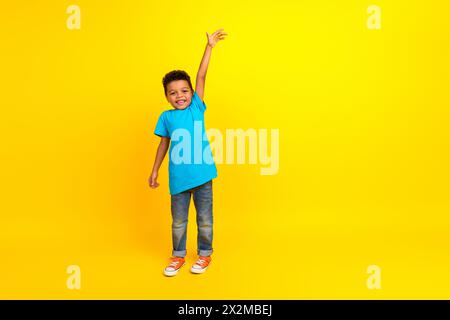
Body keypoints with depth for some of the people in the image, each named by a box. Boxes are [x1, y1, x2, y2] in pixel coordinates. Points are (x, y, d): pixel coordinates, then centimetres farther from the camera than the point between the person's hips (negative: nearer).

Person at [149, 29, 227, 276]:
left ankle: (205, 254, 30)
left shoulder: (197, 108, 1)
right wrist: (154, 172, 12)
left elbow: (201, 76, -5)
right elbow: (164, 144, 10)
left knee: (205, 219, 11)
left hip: (202, 175, 0)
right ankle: (178, 256, 31)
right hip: (178, 177, 1)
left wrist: (210, 46, -8)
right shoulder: (166, 117, 2)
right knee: (178, 221, 13)